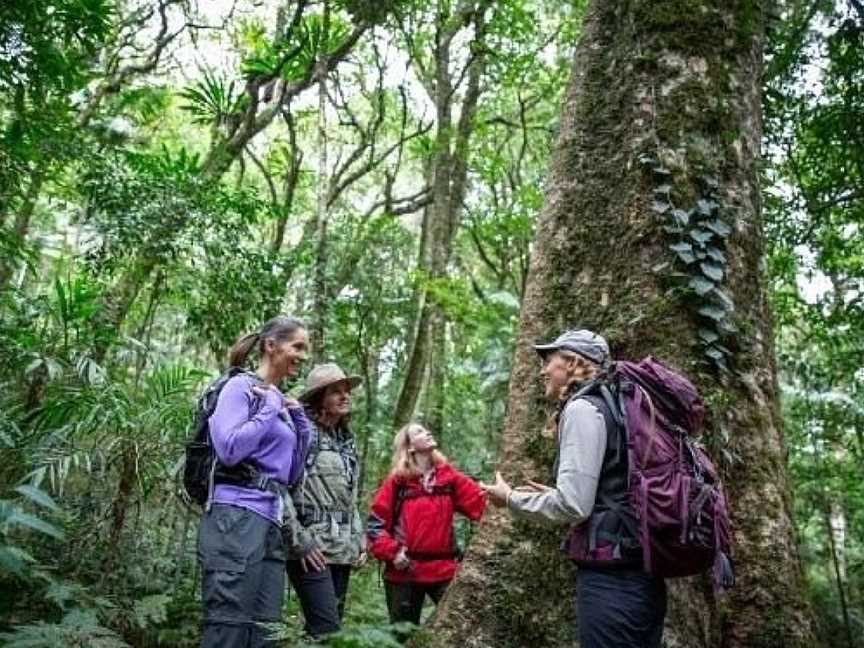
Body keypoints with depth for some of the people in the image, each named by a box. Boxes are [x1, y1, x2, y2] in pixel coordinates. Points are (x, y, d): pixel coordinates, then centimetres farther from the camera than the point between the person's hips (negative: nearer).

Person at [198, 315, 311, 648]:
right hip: (238, 516, -8)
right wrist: (269, 410, -7)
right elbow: (229, 450, -16)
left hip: (272, 522, 8)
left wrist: (299, 422, 11)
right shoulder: (240, 387, -1)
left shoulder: (282, 402, 20)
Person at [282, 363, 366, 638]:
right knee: (328, 632, -11)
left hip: (342, 550, 8)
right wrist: (299, 540, -18)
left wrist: (359, 538, 14)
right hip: (312, 549, -8)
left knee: (325, 630, 10)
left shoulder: (346, 440, 17)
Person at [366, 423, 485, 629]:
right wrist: (391, 552, -11)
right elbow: (375, 523, -1)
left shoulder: (449, 476, 6)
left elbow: (479, 503, -3)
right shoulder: (397, 481, -1)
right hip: (404, 572, -1)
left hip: (443, 570, 2)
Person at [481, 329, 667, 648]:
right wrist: (552, 495, 23)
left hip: (610, 577, -9)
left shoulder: (582, 407, -11)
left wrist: (510, 498, -2)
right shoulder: (612, 403, 15)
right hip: (640, 572, 9)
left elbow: (573, 506, -18)